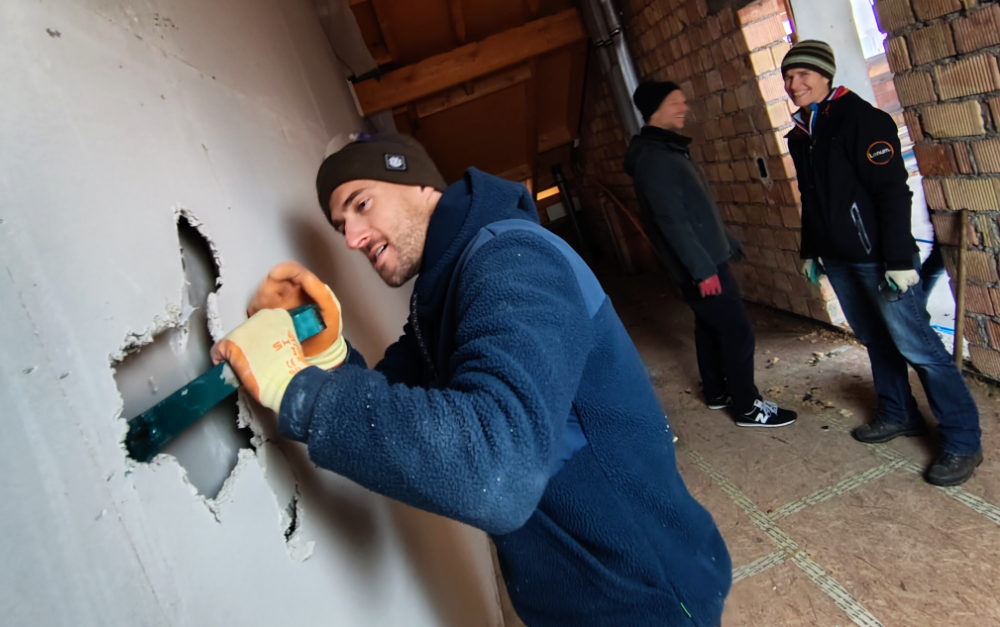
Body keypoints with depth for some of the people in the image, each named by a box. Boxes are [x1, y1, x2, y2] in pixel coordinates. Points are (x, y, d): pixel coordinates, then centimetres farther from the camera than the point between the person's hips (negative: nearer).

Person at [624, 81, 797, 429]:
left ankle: (717, 393, 32)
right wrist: (701, 268, -25)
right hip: (700, 264, -10)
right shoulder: (651, 156, -18)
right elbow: (671, 219, -25)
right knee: (737, 332, -4)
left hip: (707, 257, 10)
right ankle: (748, 407, 7)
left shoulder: (667, 149, 14)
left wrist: (728, 243, 22)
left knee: (709, 326, 18)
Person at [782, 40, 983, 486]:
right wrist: (809, 251, 21)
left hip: (877, 256, -8)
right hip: (838, 259, 8)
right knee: (875, 340, 16)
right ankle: (899, 416, 31)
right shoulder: (800, 133, 12)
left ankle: (963, 442, 7)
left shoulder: (862, 118, -12)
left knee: (915, 345, -5)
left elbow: (892, 190, -18)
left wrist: (899, 259, -21)